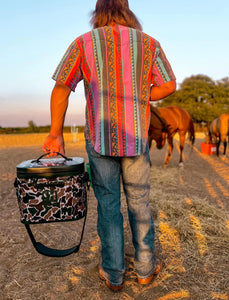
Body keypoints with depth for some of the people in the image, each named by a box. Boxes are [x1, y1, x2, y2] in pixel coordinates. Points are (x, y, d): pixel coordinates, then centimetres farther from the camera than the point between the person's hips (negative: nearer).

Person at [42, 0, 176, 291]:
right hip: (136, 138, 1)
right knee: (139, 203, 13)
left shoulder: (83, 43, 1)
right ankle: (145, 267, 27)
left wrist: (55, 134, 4)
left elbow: (60, 90, -2)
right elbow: (169, 85, 5)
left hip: (100, 139, -1)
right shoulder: (149, 43, 5)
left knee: (108, 205, 10)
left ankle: (113, 274, 22)